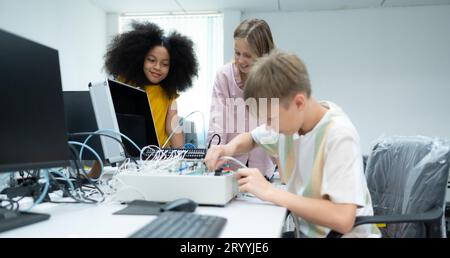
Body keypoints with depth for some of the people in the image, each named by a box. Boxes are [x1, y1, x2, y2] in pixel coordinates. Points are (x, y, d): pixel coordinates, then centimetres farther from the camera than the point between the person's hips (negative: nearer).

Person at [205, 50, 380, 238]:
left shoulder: (339, 136, -26)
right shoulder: (288, 117, -6)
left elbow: (342, 219, -31)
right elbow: (251, 138, 13)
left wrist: (270, 192, -30)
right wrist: (230, 148, -9)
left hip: (344, 232, -6)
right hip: (306, 229, 6)